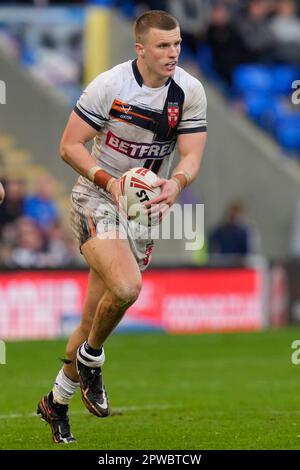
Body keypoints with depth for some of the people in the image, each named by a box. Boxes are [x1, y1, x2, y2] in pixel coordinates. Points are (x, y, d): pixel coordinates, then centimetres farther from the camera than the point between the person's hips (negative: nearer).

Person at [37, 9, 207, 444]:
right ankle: (91, 359, 0)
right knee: (127, 287, -29)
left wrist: (176, 182, -25)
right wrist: (109, 181, -25)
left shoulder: (191, 92, -3)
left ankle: (57, 402, 27)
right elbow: (69, 146, -11)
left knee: (95, 316, 9)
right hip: (96, 198, -4)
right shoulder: (109, 85, -15)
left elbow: (191, 154, -2)